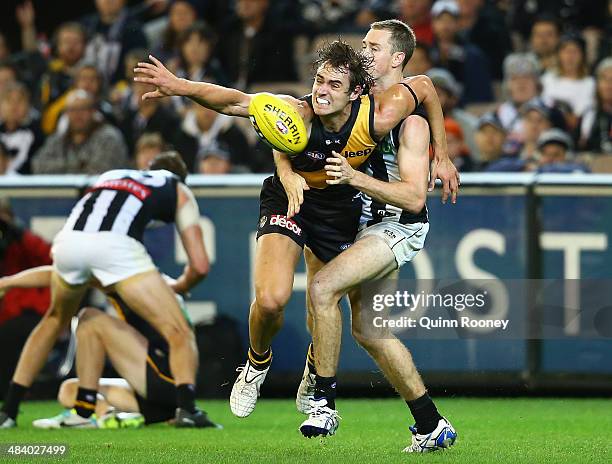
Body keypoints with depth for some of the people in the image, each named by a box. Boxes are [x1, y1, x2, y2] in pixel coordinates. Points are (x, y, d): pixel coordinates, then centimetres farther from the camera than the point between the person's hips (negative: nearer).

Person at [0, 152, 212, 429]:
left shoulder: (111, 176, 40)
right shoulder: (179, 190, 29)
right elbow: (200, 266, 20)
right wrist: (176, 288, 40)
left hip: (68, 240, 5)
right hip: (117, 245, -4)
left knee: (55, 320, 32)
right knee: (179, 334, 4)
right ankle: (186, 408, -20)